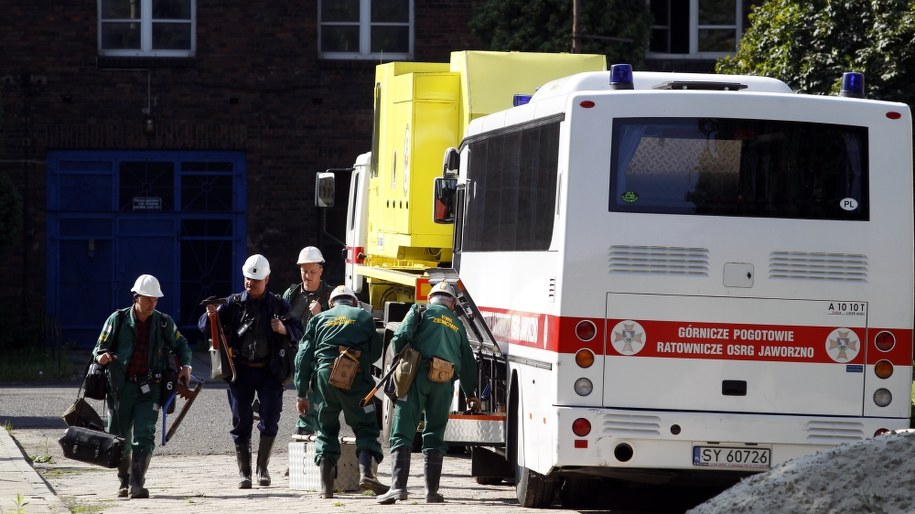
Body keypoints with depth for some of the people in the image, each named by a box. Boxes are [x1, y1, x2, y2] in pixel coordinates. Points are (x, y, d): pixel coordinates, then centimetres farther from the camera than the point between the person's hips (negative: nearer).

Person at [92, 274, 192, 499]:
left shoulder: (164, 323, 4)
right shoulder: (117, 320, -1)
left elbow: (180, 345, 20)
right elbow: (100, 347, 5)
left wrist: (185, 365, 2)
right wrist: (101, 356, -19)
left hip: (149, 387, 0)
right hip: (121, 386, 0)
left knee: (144, 435, -14)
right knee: (119, 436, 10)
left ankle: (137, 484, -16)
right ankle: (124, 480, 30)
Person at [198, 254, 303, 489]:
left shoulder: (278, 305, 4)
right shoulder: (234, 304, 4)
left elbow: (298, 331, 4)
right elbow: (205, 327, 0)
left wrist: (284, 329, -18)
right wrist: (210, 316, -23)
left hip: (269, 370, 0)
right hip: (240, 370, 0)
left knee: (270, 420, -5)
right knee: (241, 421, 0)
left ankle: (262, 468, 11)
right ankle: (243, 472, 7)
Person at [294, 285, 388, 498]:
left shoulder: (319, 319, 19)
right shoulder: (364, 317, 15)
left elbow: (303, 358, 13)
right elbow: (376, 352, 15)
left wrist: (301, 394, 13)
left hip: (325, 377, 2)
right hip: (355, 379, -2)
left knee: (326, 431, 13)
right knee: (365, 428, 3)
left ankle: (326, 486, 7)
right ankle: (367, 472, -20)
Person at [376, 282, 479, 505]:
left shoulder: (420, 312, 10)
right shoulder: (457, 324, 22)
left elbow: (400, 338, -4)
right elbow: (467, 360, 28)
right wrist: (471, 393, 39)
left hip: (418, 377, -3)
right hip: (444, 384, 3)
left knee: (402, 433, -6)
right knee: (434, 437, 12)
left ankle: (398, 486, -18)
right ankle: (432, 491, 7)